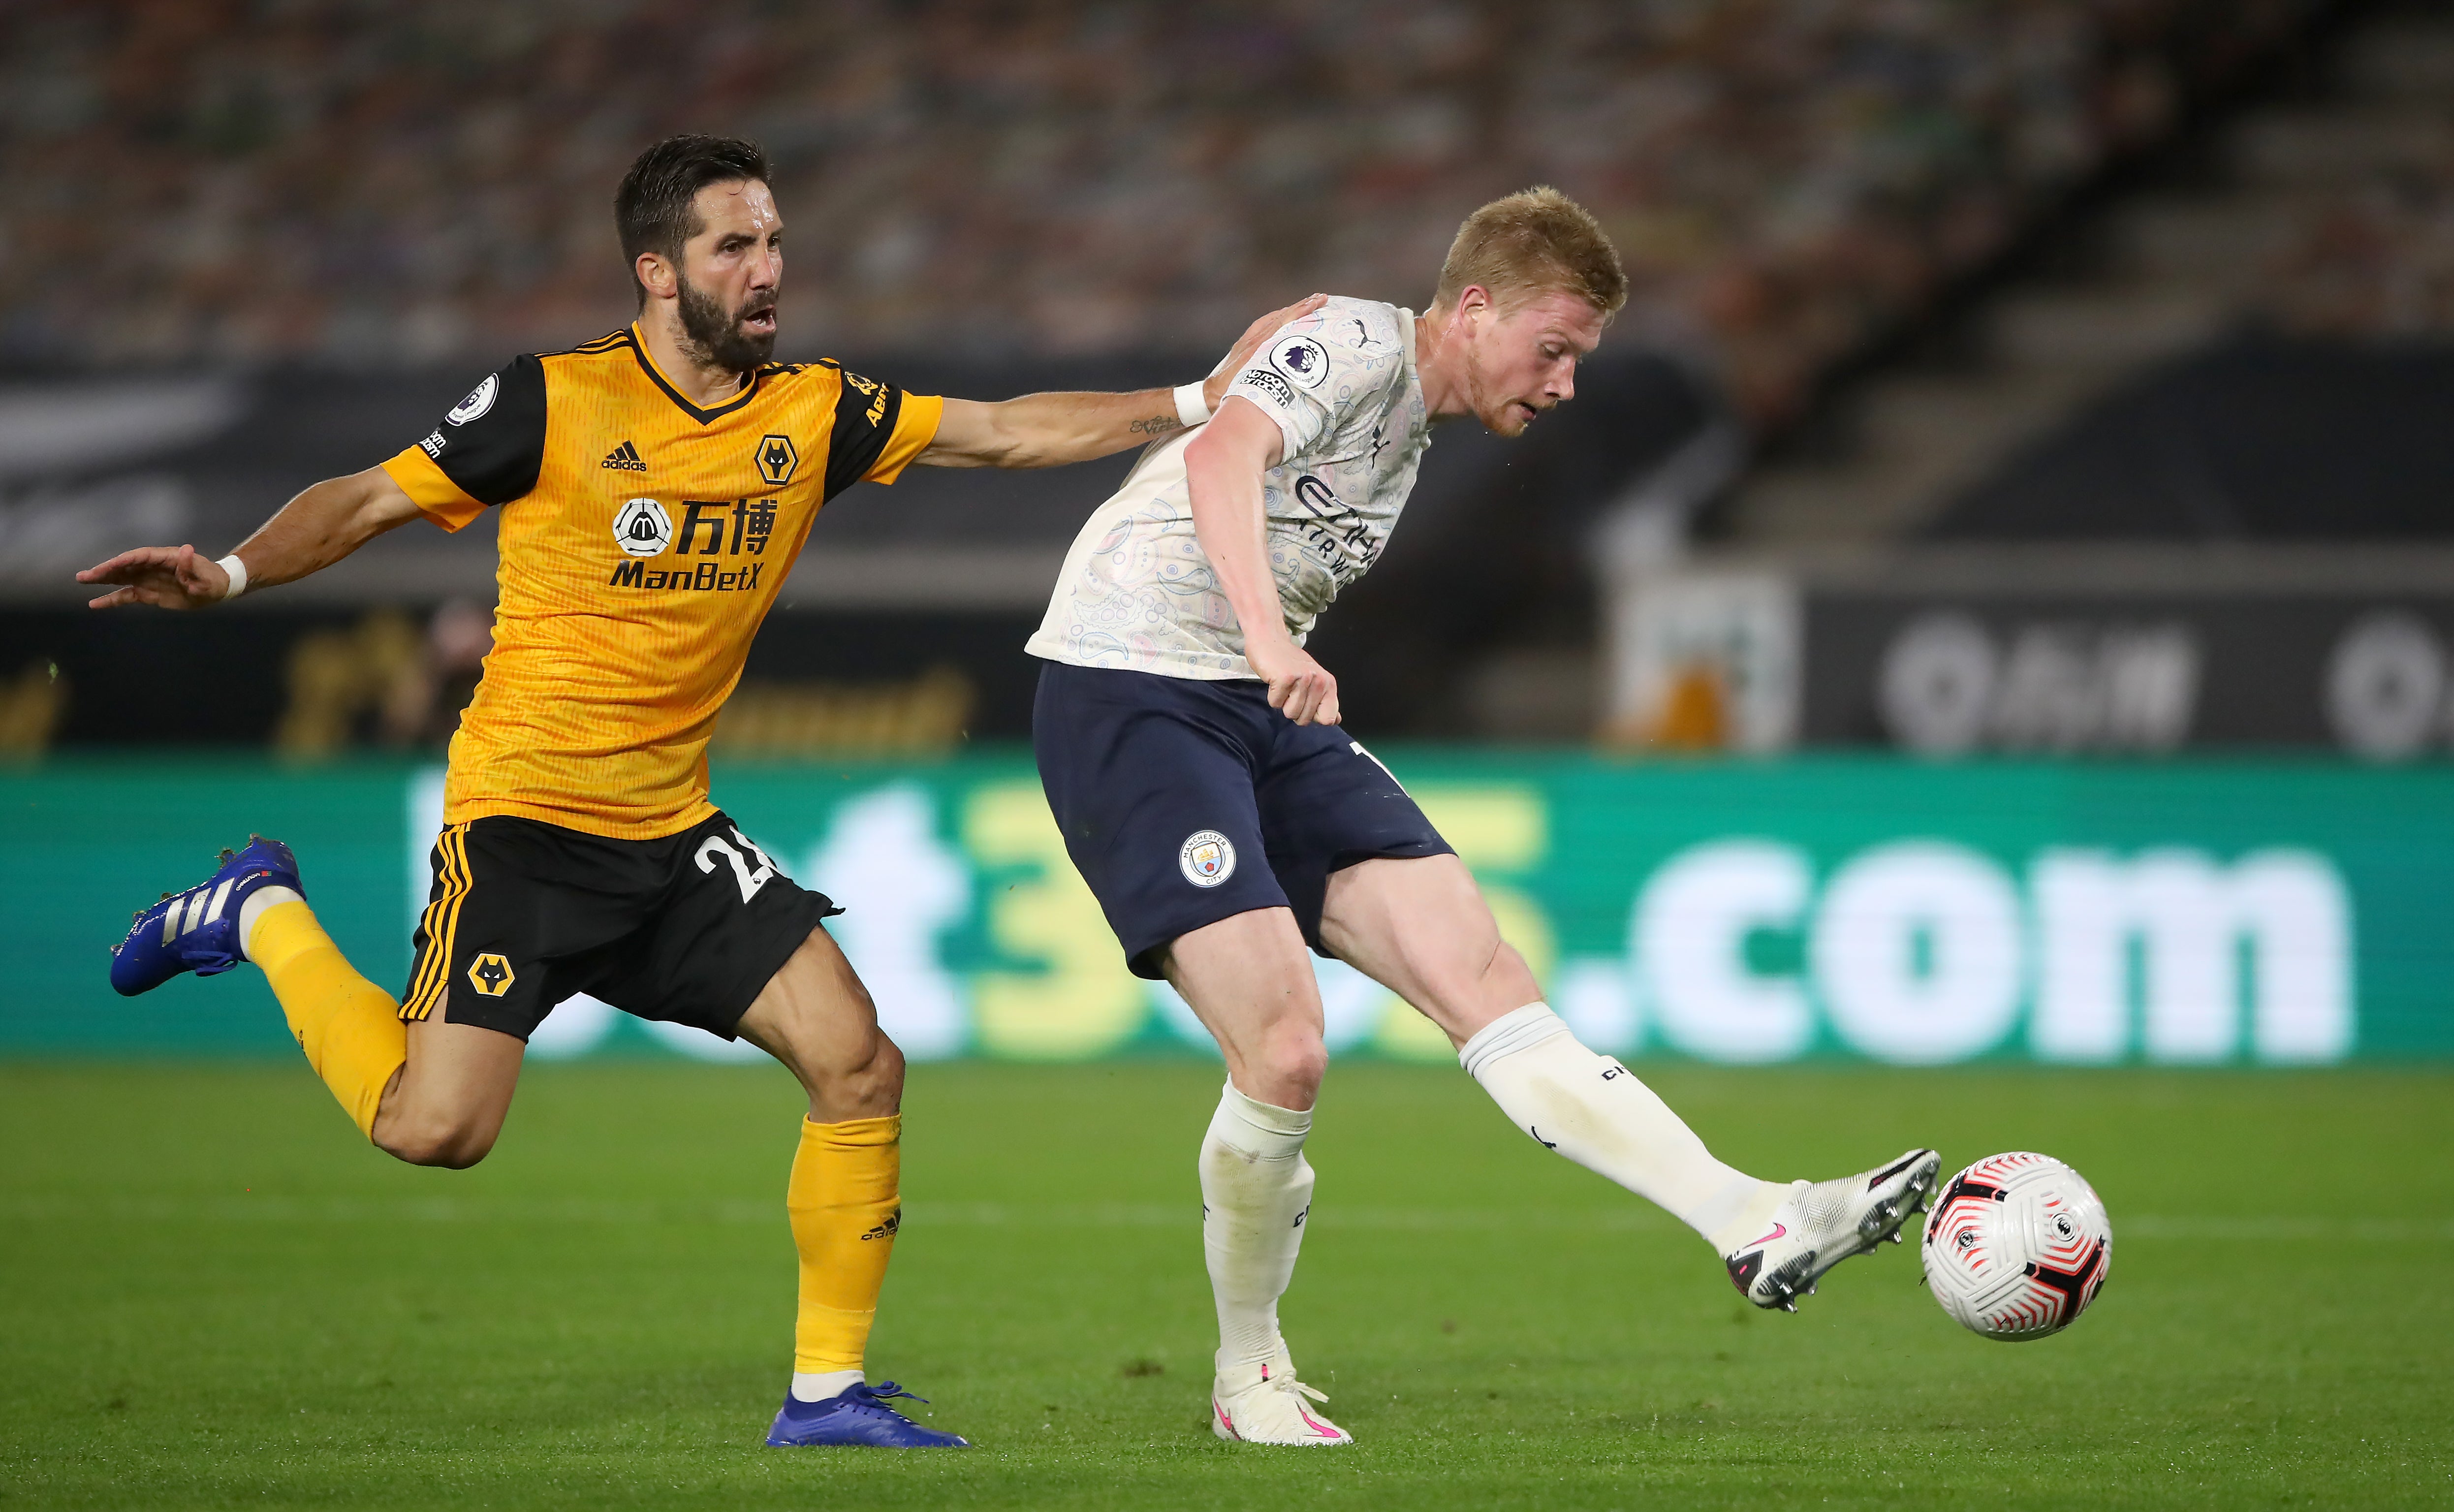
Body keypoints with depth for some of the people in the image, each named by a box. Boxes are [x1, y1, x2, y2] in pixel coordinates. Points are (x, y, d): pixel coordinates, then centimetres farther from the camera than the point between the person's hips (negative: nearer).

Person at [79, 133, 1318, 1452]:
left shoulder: (812, 413, 3)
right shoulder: (555, 403, -11)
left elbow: (1011, 435, 8)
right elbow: (366, 502, -5)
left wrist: (1195, 406, 2)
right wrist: (226, 575, -19)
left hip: (675, 831, 5)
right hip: (523, 818, -5)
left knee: (860, 1066, -7)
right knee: (435, 1129, -16)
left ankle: (829, 1390, 5)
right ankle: (264, 920, 11)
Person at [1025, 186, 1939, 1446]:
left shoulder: (1409, 422, 18)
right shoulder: (1360, 345, -11)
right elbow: (1222, 455, -31)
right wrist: (1269, 640, -46)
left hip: (1267, 721, 9)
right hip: (1132, 697, -9)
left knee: (1485, 981, -7)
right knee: (1283, 1056, -18)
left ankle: (1756, 1226, -17)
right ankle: (1249, 1379, 2)